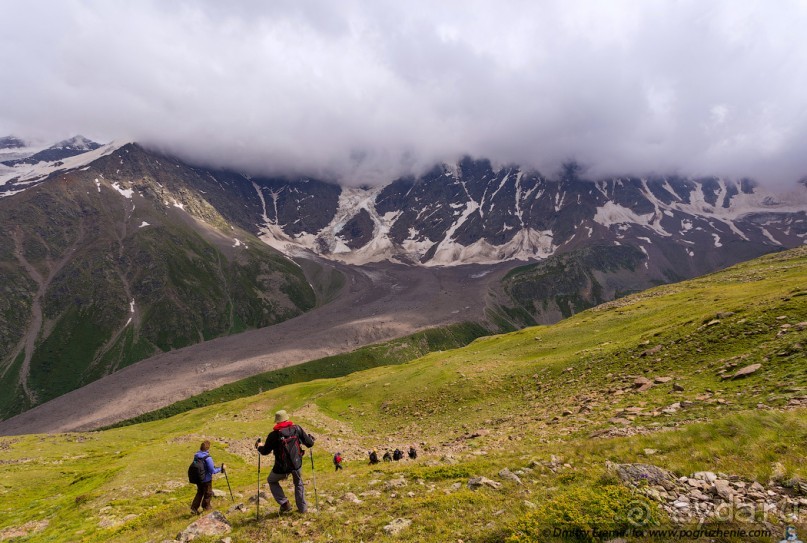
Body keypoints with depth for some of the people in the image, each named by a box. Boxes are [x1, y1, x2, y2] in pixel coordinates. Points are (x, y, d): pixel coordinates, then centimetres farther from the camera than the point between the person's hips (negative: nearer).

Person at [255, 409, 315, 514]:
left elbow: (265, 451, 1)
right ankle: (302, 507, 30)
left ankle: (284, 504, 17)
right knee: (298, 483, 29)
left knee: (272, 481, 26)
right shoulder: (296, 429, -7)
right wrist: (311, 438, 21)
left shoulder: (273, 435, -11)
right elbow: (309, 443, -3)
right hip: (297, 464, 2)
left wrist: (259, 446, 23)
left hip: (282, 467, -2)